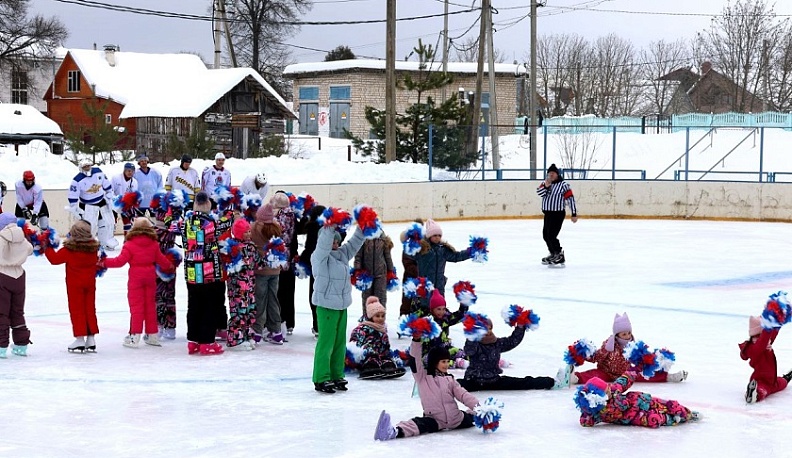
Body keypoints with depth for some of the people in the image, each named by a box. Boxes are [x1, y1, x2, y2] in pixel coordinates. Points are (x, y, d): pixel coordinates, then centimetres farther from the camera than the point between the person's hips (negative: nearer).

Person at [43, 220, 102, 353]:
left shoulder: (69, 249, -17)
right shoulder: (93, 248, -3)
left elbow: (55, 259, -7)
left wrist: (47, 248, 7)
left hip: (74, 284, -4)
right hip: (90, 282, 5)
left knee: (77, 310, 2)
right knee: (90, 309, 10)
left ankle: (80, 338, 1)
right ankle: (91, 339, 12)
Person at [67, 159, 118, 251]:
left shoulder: (98, 172, -9)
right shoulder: (77, 180, -22)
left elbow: (107, 185, 4)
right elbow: (72, 196, -19)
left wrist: (109, 197, 5)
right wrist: (74, 209, -19)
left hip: (102, 202, 5)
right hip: (87, 205, -5)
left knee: (108, 222, 9)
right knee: (88, 226, -13)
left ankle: (107, 243, 25)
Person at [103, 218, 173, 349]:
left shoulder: (130, 245, -11)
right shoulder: (154, 244, 3)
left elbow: (120, 261, -14)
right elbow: (161, 259, 11)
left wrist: (105, 262, -5)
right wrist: (169, 267, 30)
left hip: (136, 278, -4)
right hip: (150, 277, 4)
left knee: (136, 306, -2)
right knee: (150, 305, 12)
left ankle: (135, 335, -4)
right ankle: (152, 334, 18)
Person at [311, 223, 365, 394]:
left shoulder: (342, 254, 11)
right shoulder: (320, 257, -10)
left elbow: (354, 243, 16)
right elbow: (324, 244, -28)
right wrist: (330, 227, -39)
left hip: (342, 305, 8)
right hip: (326, 306, -8)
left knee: (340, 342, 12)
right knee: (326, 342, -7)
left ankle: (336, 376, 21)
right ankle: (321, 379, -1)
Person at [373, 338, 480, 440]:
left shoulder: (450, 379, 16)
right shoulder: (422, 377, 5)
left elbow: (463, 394, 9)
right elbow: (415, 360, -8)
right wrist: (416, 340, -23)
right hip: (435, 420, -5)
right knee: (419, 423, -31)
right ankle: (395, 431, -57)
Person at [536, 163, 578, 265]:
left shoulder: (563, 185, -10)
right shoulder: (545, 183, 9)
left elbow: (570, 199, -11)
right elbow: (539, 193, -6)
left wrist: (574, 214, -13)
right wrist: (546, 186, -22)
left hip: (558, 214, -7)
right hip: (548, 213, 7)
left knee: (551, 235, -14)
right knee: (546, 235, 13)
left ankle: (559, 256, -4)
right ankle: (553, 254, 28)